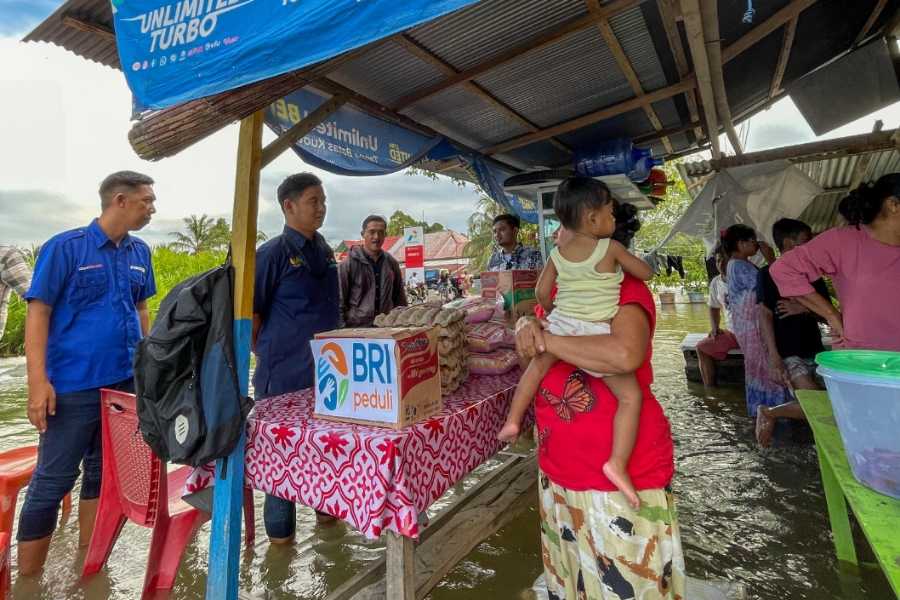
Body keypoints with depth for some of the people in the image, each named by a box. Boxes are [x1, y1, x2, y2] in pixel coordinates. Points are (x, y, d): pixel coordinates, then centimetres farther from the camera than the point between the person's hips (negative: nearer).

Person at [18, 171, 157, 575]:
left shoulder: (140, 253, 8)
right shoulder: (64, 247, -7)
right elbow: (38, 312, -9)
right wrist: (38, 381, -15)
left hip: (127, 381, 5)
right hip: (74, 385, -5)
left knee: (104, 472, 15)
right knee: (53, 479, 4)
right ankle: (28, 578, 21)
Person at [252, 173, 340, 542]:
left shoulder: (325, 251, 10)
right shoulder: (273, 253, -12)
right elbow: (249, 313, -11)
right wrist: (268, 357, -6)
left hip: (326, 370, 7)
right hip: (285, 376, -6)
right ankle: (279, 530, 26)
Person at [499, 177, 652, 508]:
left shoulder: (558, 253, 7)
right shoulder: (610, 248, -4)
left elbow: (542, 292, 10)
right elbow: (646, 273, 6)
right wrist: (629, 261, 26)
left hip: (560, 326, 5)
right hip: (596, 335, -4)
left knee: (537, 366, 30)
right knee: (631, 396, 1)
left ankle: (513, 419, 32)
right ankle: (617, 463, -10)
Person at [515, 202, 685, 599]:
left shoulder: (626, 290, -15)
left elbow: (625, 354, -36)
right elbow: (530, 357, 9)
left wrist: (547, 339, -24)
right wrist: (527, 330, -13)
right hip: (560, 467, 7)